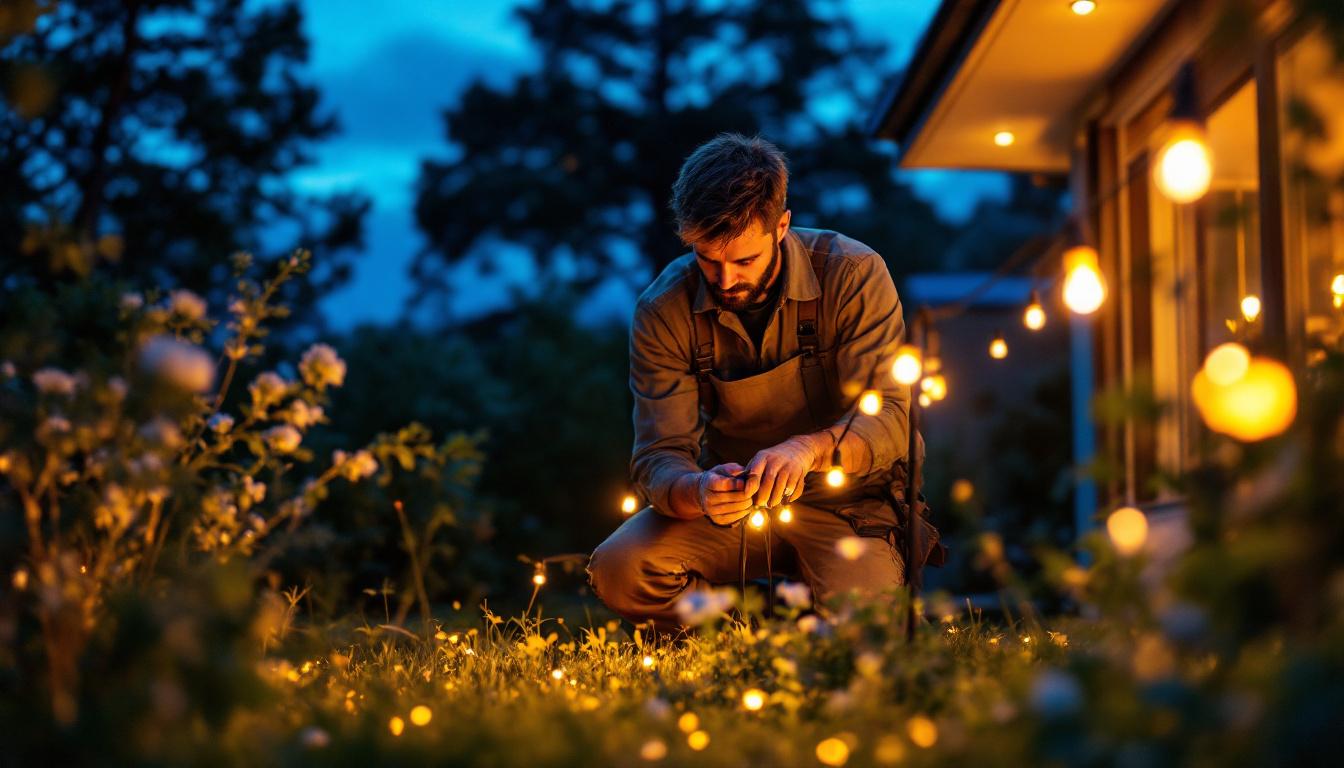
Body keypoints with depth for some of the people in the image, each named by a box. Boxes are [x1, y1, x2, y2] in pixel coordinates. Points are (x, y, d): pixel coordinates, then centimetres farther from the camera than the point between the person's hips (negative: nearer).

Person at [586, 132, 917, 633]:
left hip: (844, 498, -2)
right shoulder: (664, 310, -12)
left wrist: (809, 449, -43)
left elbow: (890, 417, -21)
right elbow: (660, 456, -15)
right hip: (735, 499, 2)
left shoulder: (853, 274, -17)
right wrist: (699, 493, -40)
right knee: (618, 569, -24)